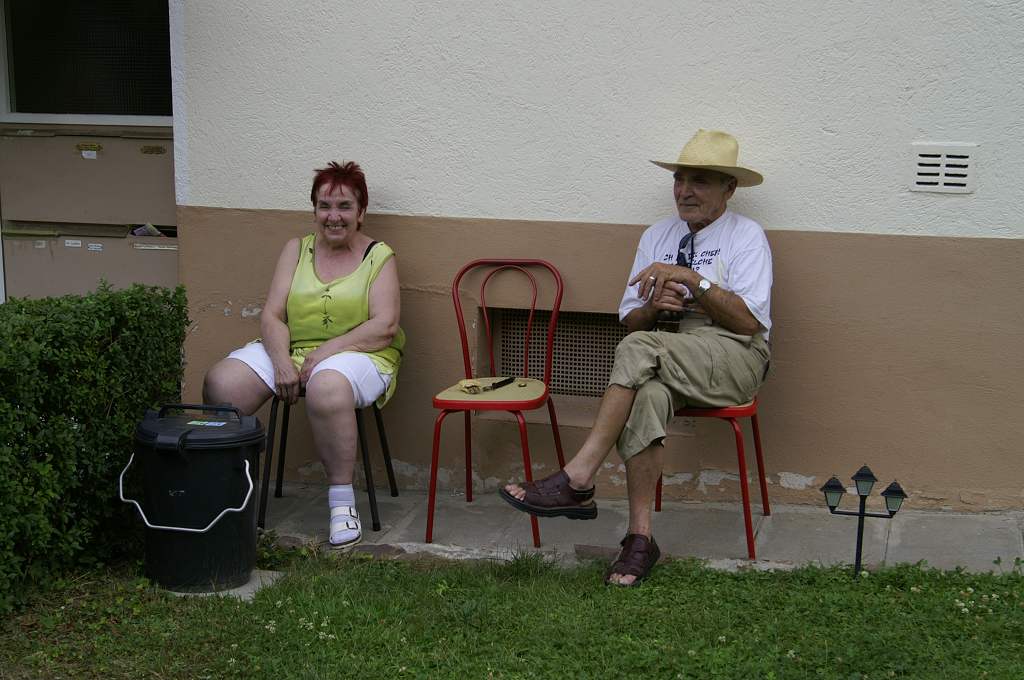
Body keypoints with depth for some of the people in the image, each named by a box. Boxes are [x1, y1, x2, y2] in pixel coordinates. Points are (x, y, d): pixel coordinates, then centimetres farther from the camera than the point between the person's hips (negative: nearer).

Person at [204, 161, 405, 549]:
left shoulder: (379, 256, 4)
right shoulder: (296, 250, 13)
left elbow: (384, 327, -8)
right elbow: (272, 316, 4)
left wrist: (327, 350, -18)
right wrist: (281, 361, -15)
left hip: (356, 354, -4)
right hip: (289, 349, 4)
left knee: (327, 387, -40)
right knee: (220, 384, -23)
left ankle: (342, 501, -27)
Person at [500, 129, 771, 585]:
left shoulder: (746, 236, 4)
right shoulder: (656, 236, 19)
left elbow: (749, 321, -9)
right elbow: (629, 319, 17)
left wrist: (691, 278, -16)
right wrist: (655, 305, -6)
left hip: (734, 357, -4)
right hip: (667, 364, 4)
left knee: (638, 348, -33)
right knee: (646, 396, -35)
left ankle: (577, 480, -33)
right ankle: (640, 536, -34)